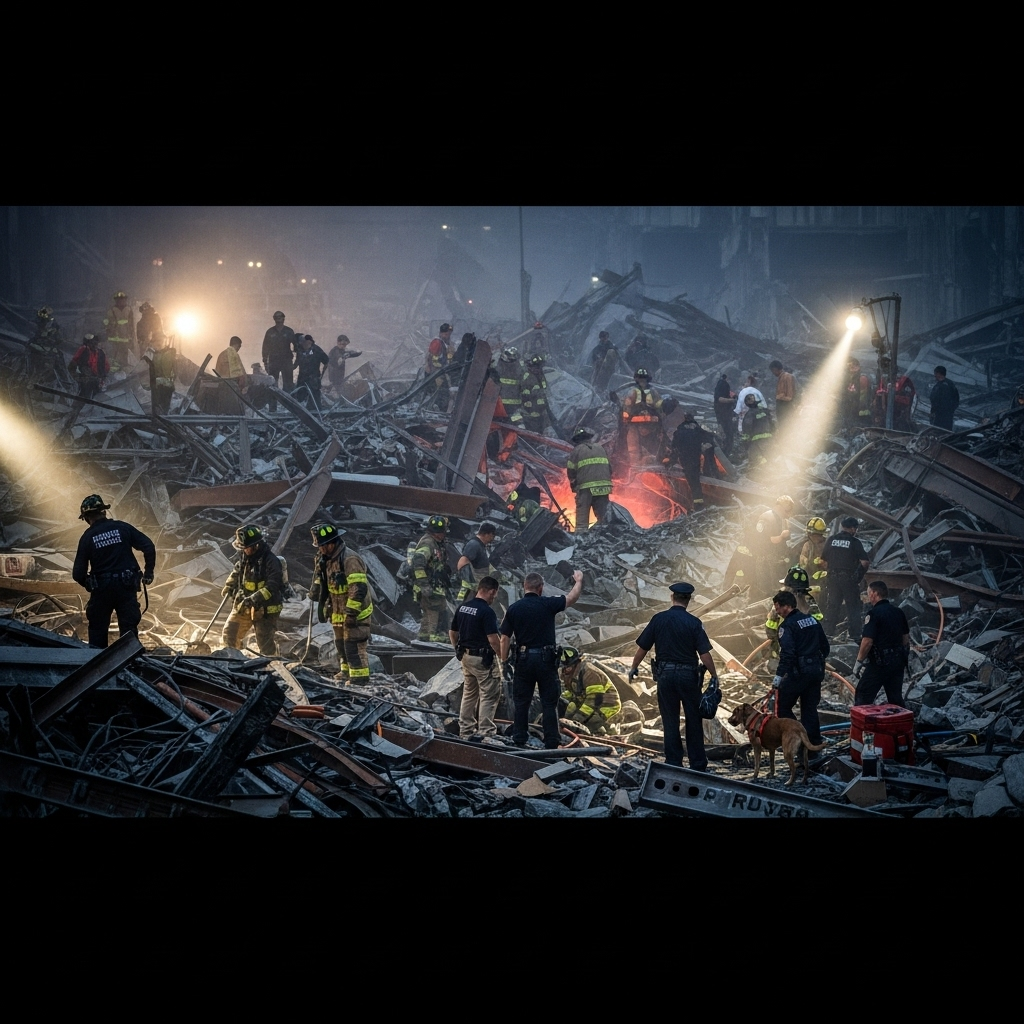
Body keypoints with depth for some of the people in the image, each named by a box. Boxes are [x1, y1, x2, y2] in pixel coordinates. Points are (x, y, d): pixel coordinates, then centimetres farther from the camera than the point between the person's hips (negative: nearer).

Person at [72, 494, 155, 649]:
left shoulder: (87, 537, -4)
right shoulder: (123, 528, -1)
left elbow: (78, 573, -5)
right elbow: (149, 546, -5)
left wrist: (88, 584, 15)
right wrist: (148, 572, 6)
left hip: (101, 589, -1)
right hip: (127, 587, 1)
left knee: (97, 630, 13)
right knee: (129, 629, 7)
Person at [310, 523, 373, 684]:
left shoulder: (349, 559, -24)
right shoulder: (327, 559, 7)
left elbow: (359, 589, -28)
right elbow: (321, 582, 24)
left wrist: (351, 613, -28)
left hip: (355, 612, -10)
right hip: (339, 612, 10)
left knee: (354, 645, -10)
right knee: (341, 644, 19)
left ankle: (359, 677, -6)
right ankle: (346, 672, 32)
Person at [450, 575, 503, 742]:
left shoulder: (462, 607, 7)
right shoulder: (487, 611, -18)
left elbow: (452, 633, 14)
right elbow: (493, 640, -21)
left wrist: (459, 651, 24)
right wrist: (503, 658, -9)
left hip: (466, 657, 8)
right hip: (483, 658, -8)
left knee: (469, 694, 17)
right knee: (489, 696, -3)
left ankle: (466, 730, 21)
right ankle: (487, 733, -5)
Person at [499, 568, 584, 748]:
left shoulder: (514, 608, -2)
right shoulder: (548, 604, -6)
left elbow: (505, 638, -1)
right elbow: (572, 598, 7)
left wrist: (504, 661, 10)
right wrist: (579, 581, 25)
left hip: (523, 659, 1)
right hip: (546, 659, -1)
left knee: (521, 702, 10)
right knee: (549, 703, 4)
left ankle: (519, 741, 10)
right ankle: (551, 744, 3)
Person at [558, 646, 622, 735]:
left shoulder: (588, 672, -25)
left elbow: (595, 698, -28)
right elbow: (573, 696, 17)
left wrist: (579, 716, -30)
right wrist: (568, 714, 3)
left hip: (608, 704, -11)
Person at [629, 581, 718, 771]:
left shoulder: (658, 619, -2)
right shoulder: (693, 622, -7)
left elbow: (642, 647, 2)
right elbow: (704, 653, -11)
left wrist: (634, 668, 17)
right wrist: (714, 675, 1)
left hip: (665, 674, 1)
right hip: (688, 675, -1)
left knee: (670, 722, 7)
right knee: (694, 721, 9)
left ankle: (674, 763, 8)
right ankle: (698, 765, 12)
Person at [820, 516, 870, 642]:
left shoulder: (831, 540, 3)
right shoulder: (854, 542, -9)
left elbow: (823, 561, 7)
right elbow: (864, 562, -13)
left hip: (833, 578, 4)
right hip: (850, 579, -4)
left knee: (832, 606, 12)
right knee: (853, 608, 3)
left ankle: (828, 633, 13)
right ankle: (855, 636, 1)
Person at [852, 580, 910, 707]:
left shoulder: (874, 613, -15)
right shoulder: (899, 612, 9)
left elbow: (867, 641, -20)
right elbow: (906, 638, 15)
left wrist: (858, 662, -12)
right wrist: (904, 658, 24)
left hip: (879, 663, -7)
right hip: (898, 662, 7)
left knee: (862, 698, -1)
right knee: (896, 699, 13)